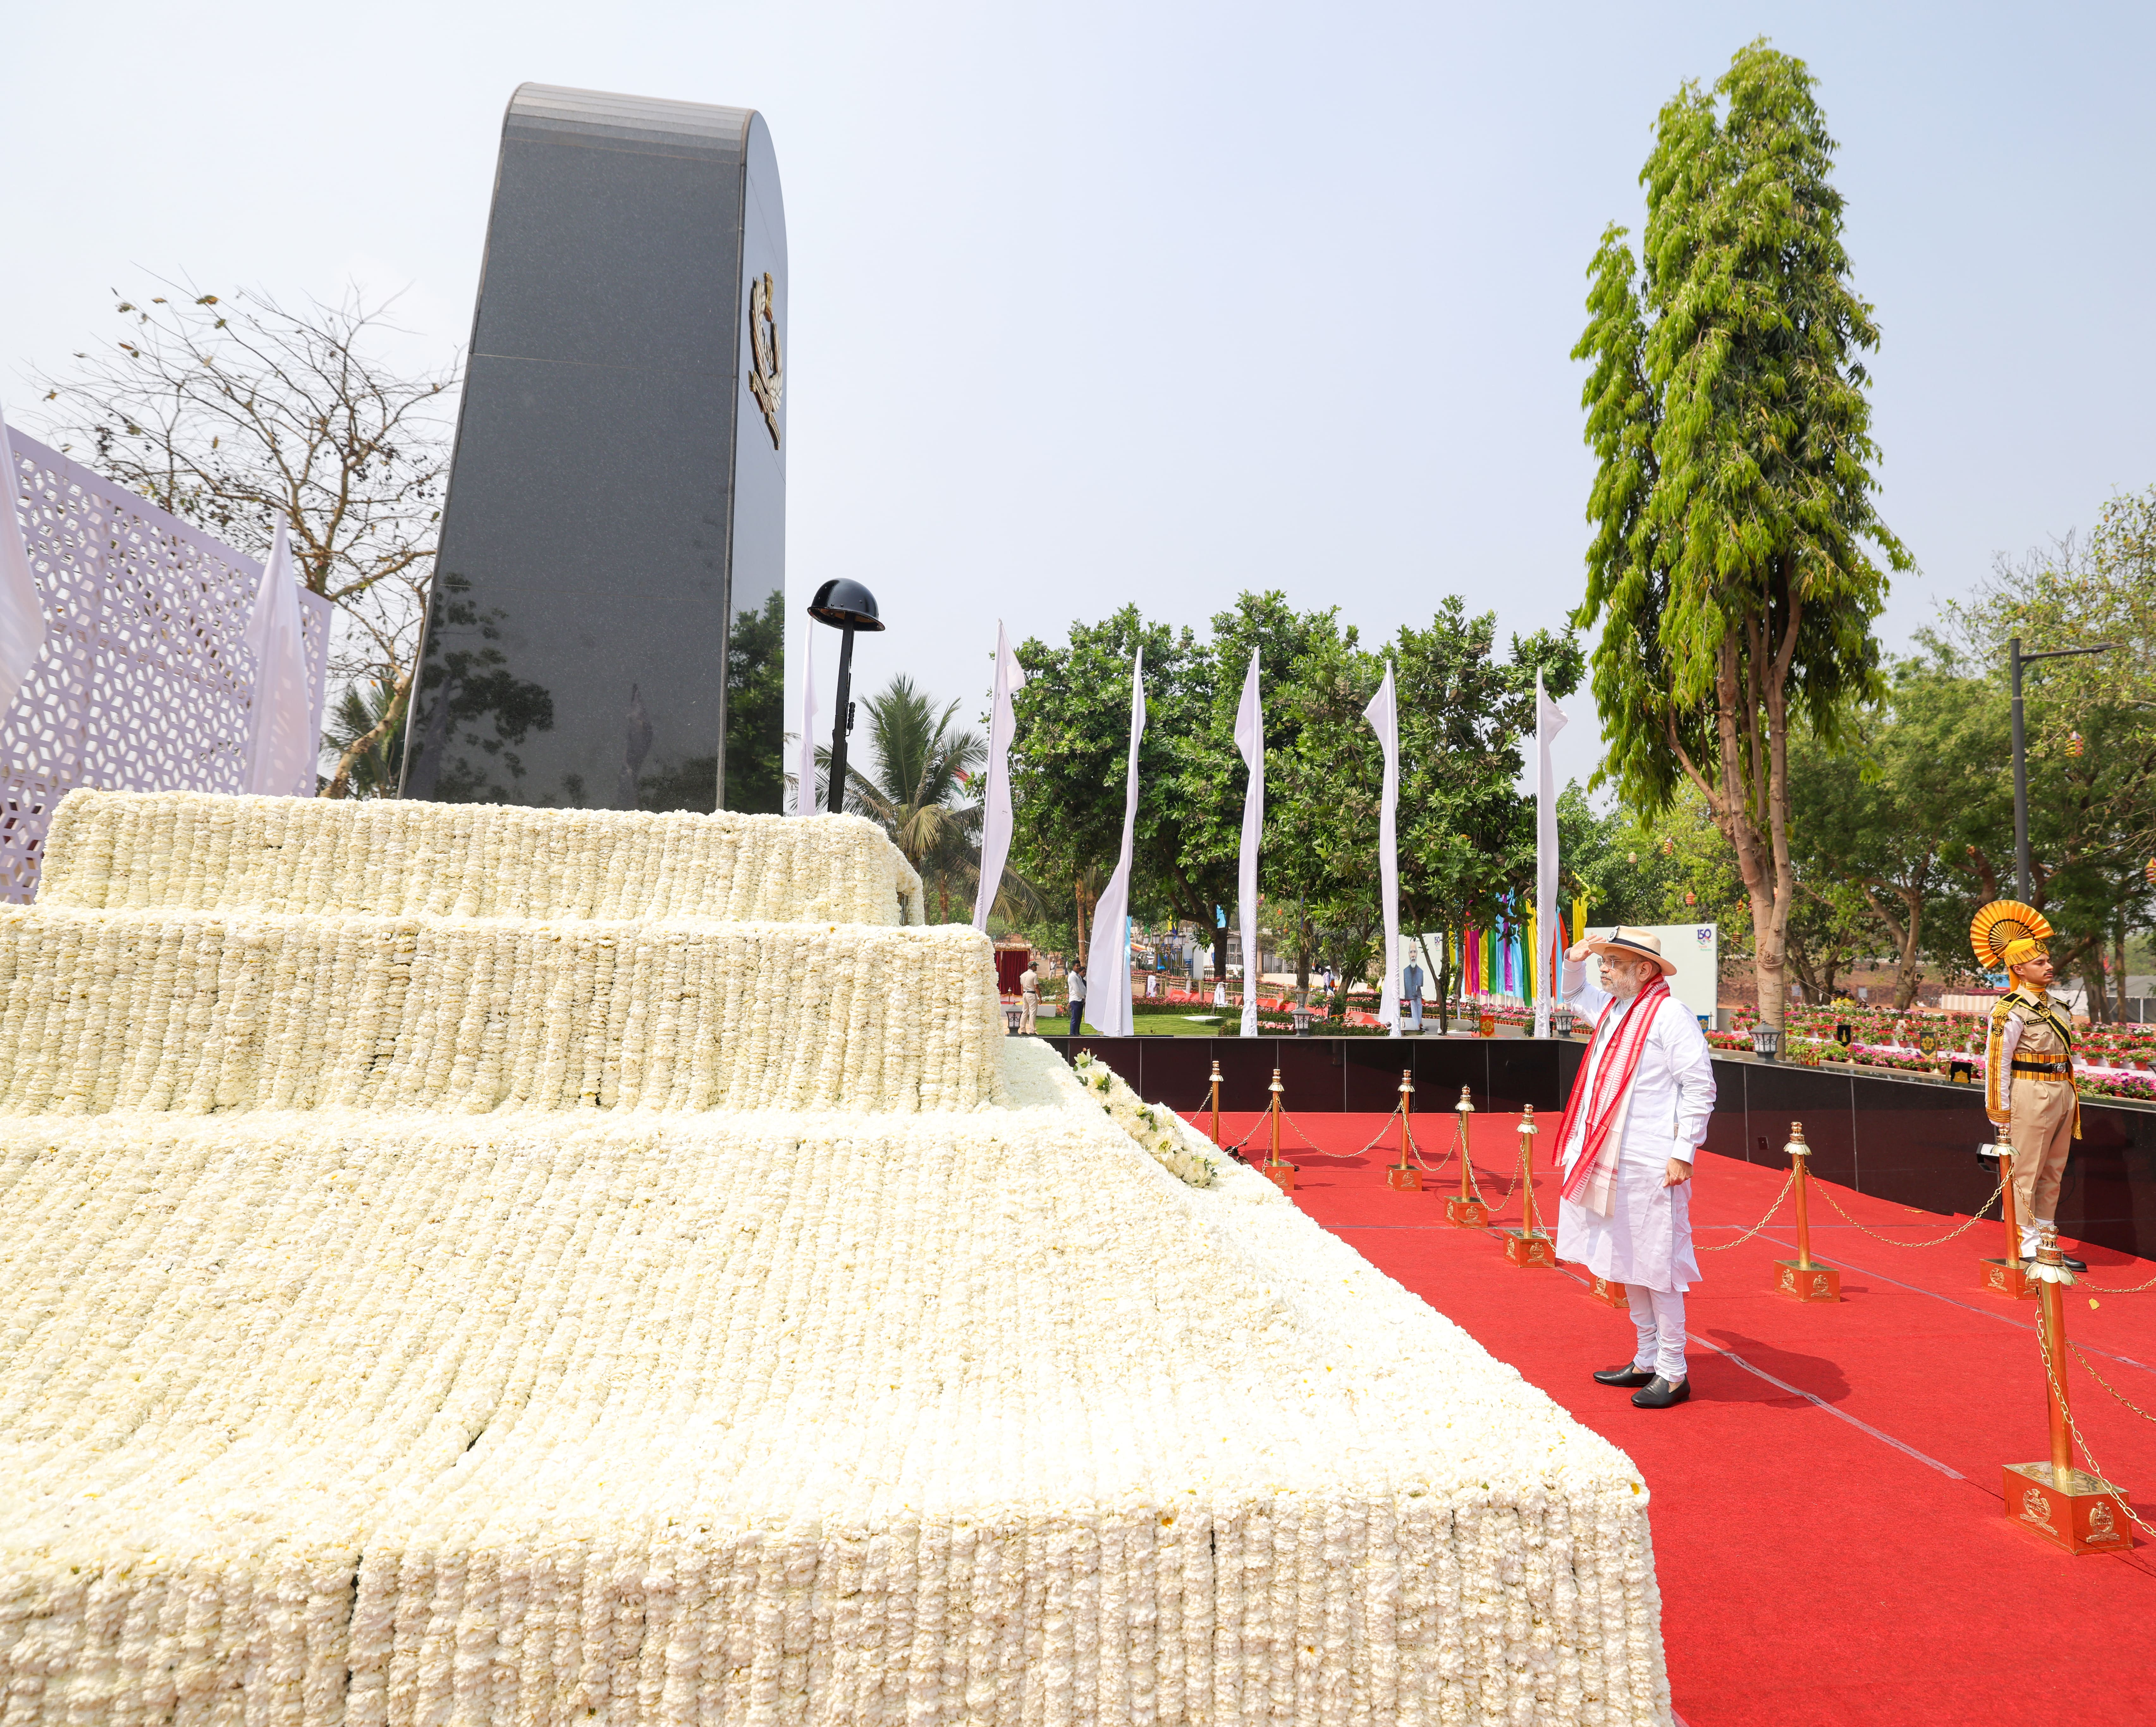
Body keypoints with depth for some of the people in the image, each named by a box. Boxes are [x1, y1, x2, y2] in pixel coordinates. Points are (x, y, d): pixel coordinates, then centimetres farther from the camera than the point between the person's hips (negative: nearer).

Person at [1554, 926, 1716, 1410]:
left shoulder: (1670, 1014, -13)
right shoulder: (1613, 1007, 12)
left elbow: (1700, 1087, -14)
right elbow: (1575, 995, 33)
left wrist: (1683, 1152, -16)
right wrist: (1574, 961, 13)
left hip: (1652, 1167, -9)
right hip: (1611, 1160, 9)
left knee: (1657, 1267, -1)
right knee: (1626, 1265, 16)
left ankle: (1673, 1374, 13)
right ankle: (1647, 1360, 30)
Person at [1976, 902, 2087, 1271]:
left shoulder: (2050, 1003, 11)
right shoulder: (2012, 1009, -13)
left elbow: (2062, 1053, 19)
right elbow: (1997, 1063, -13)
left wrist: (2070, 1099, 16)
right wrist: (2002, 1116, -13)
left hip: (2061, 1096, 8)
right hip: (2030, 1097, -8)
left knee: (2053, 1175, 14)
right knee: (2026, 1175, -1)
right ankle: (2028, 1248, 6)